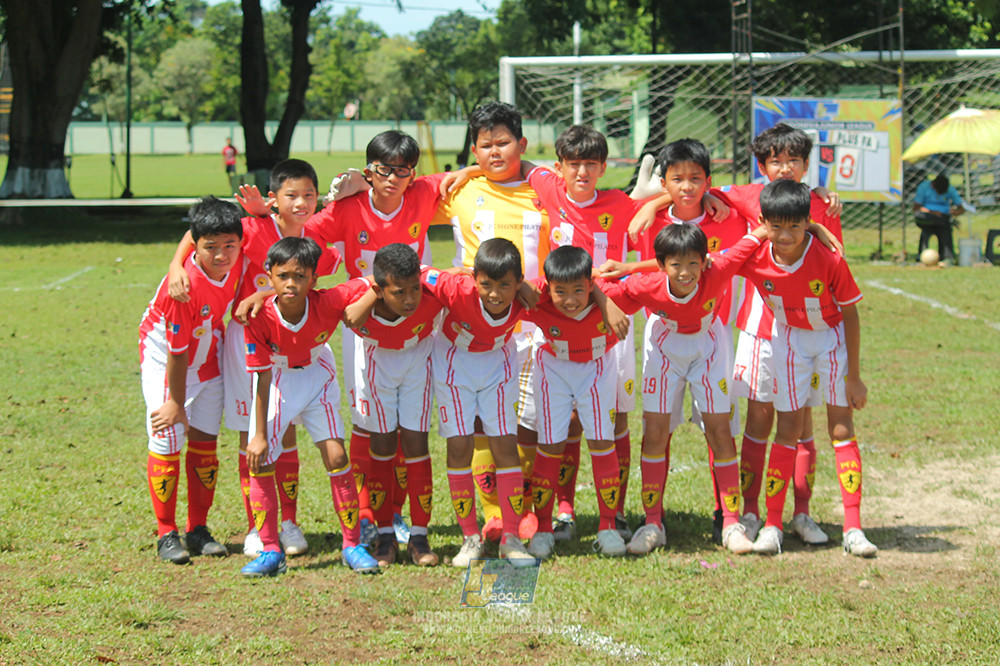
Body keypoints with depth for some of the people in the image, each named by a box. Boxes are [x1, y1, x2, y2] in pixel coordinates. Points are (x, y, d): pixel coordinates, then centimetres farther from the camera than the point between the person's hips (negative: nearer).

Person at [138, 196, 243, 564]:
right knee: (166, 441, -9)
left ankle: (199, 530, 14)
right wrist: (176, 402, -16)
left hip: (208, 358, 6)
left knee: (204, 441, 5)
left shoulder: (239, 260, -20)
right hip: (164, 360, -5)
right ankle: (167, 534, 2)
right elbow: (177, 352, -25)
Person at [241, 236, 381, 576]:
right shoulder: (259, 317, -29)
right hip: (277, 380, 0)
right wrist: (260, 434, -18)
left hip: (316, 375, 0)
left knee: (336, 456, -7)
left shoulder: (327, 303, -29)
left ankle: (352, 545, 6)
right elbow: (263, 377, -20)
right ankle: (270, 552, 2)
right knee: (259, 461, -9)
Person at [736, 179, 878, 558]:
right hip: (789, 339, 2)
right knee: (788, 430, 1)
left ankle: (853, 529, -2)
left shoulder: (829, 261, -29)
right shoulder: (754, 259, -23)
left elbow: (850, 315, -18)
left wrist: (853, 376, -14)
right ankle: (772, 526, 5)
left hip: (833, 338, -2)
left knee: (842, 429, -4)